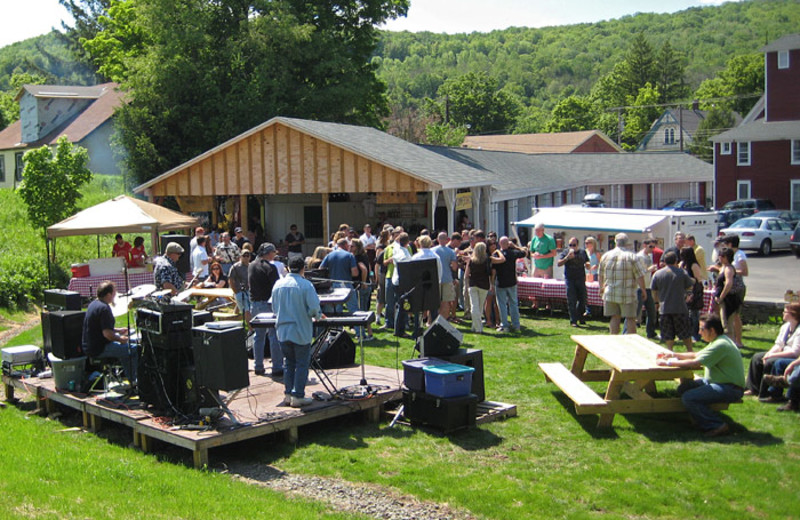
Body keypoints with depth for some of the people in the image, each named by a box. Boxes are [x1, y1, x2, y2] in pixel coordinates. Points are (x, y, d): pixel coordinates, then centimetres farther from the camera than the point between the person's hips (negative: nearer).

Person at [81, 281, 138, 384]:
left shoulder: (93, 304, 10)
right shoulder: (104, 308, -22)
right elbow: (107, 333, -27)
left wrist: (117, 330, 19)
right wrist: (120, 339, -10)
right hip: (99, 350, -11)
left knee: (123, 347, 27)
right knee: (133, 349, -7)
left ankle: (127, 375, 34)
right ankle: (133, 382, 4)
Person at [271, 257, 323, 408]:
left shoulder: (278, 284, 3)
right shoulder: (306, 285, -13)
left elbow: (274, 307, 11)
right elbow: (314, 307, -17)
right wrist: (318, 315, 4)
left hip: (282, 330, 5)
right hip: (301, 331, -5)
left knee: (288, 363, 16)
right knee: (302, 364, 4)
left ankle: (288, 394, 19)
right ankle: (298, 396, 4)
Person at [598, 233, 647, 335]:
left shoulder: (606, 256, 5)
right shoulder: (632, 256, -7)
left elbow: (600, 275, 14)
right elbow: (639, 276, -9)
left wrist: (601, 287, 29)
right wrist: (643, 290, 2)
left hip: (610, 293, 4)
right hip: (628, 294, -4)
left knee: (615, 318, 10)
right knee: (630, 319, 3)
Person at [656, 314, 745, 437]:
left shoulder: (720, 345, -20)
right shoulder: (719, 341, 13)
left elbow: (695, 363, -23)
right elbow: (696, 355, 22)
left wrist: (669, 363, -15)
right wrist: (673, 355, 13)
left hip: (730, 389, -10)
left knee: (688, 397, -22)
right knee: (684, 388, 5)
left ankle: (717, 425, -11)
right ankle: (704, 419, 8)